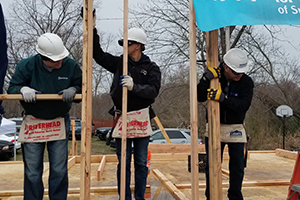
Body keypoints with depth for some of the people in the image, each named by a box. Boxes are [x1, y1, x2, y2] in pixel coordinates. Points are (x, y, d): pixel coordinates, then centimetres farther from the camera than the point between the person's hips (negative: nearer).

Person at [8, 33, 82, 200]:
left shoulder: (71, 65, -11)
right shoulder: (26, 65, -12)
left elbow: (82, 87, 1)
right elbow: (11, 89, -4)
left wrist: (73, 90, -21)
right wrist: (23, 89, -27)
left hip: (60, 123, 1)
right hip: (33, 123, 0)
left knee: (59, 170, 8)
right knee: (32, 170, 7)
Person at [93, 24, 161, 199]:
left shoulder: (151, 68, 1)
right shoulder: (119, 63, 8)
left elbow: (153, 91, -13)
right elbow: (98, 54, 10)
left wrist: (134, 87, -28)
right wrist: (93, 30, 3)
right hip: (122, 118, 1)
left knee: (141, 163, 8)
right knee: (123, 163, 5)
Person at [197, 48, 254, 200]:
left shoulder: (246, 82, -9)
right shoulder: (215, 76, -5)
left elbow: (243, 105, -22)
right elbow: (200, 97, -13)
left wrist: (223, 98, -37)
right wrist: (205, 79, -28)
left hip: (235, 129, 0)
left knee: (237, 167, 5)